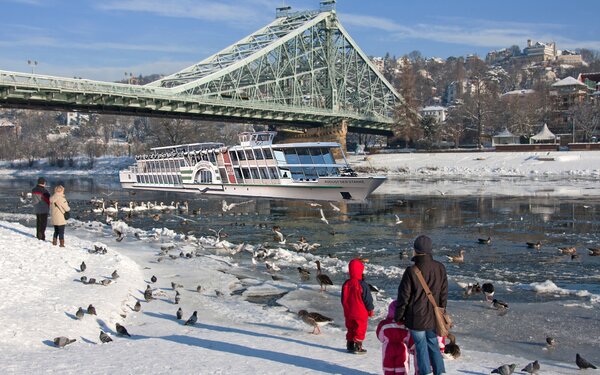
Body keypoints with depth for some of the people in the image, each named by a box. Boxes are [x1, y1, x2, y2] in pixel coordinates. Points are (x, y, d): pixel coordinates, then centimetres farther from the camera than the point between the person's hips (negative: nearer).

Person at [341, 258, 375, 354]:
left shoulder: (346, 284, -2)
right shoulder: (362, 285, -18)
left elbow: (343, 299, 9)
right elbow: (368, 299, -12)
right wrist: (371, 310, 2)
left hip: (348, 313, 5)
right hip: (361, 313, -5)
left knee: (350, 329, 16)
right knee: (360, 329, 6)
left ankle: (350, 346, 22)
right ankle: (358, 347, 7)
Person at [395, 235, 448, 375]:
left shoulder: (411, 271, -19)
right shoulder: (440, 268, -4)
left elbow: (403, 297, -11)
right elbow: (444, 294, 5)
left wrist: (398, 317, 1)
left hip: (416, 318, -4)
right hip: (433, 317, 4)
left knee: (421, 348, 8)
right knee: (433, 346, 19)